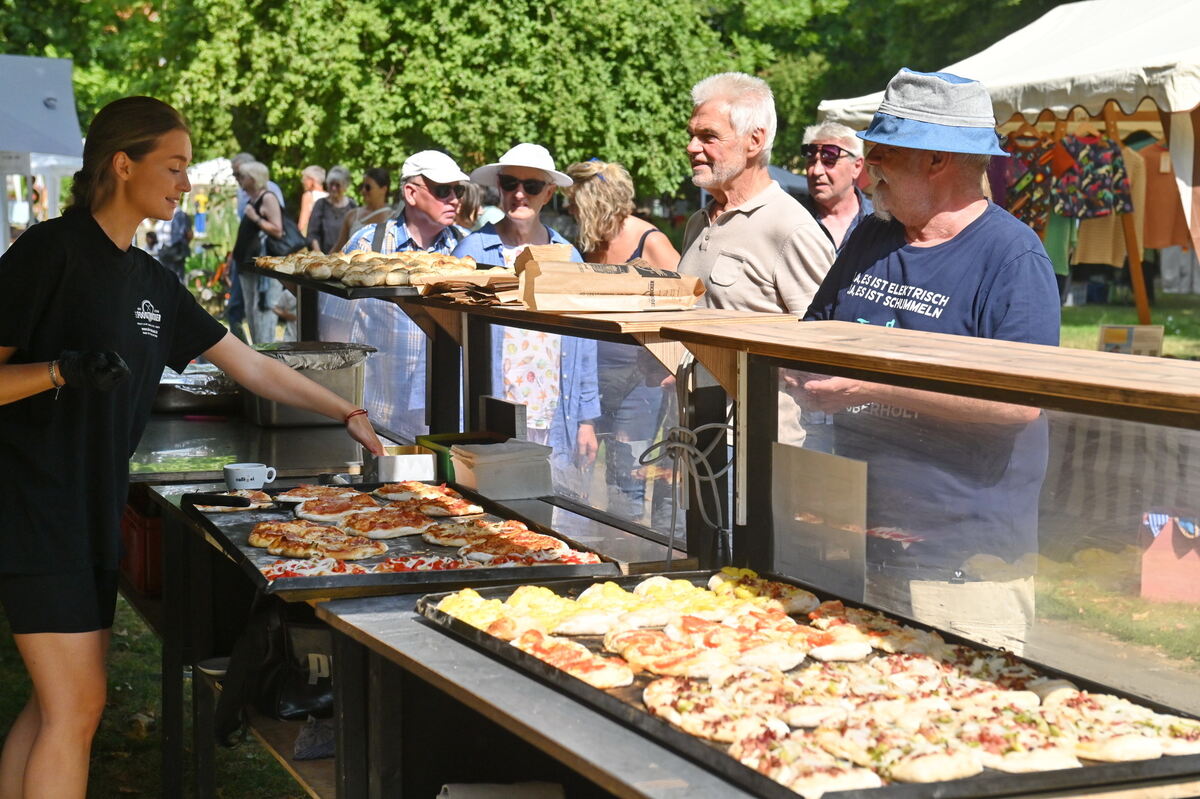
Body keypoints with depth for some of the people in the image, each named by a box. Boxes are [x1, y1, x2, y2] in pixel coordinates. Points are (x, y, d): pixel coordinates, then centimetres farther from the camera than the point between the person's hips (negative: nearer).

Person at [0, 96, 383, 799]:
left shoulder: (152, 283, 13)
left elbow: (252, 366, 19)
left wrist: (349, 414, 19)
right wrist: (63, 370, -28)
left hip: (94, 514, 8)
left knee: (59, 702, 9)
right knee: (77, 705, -9)